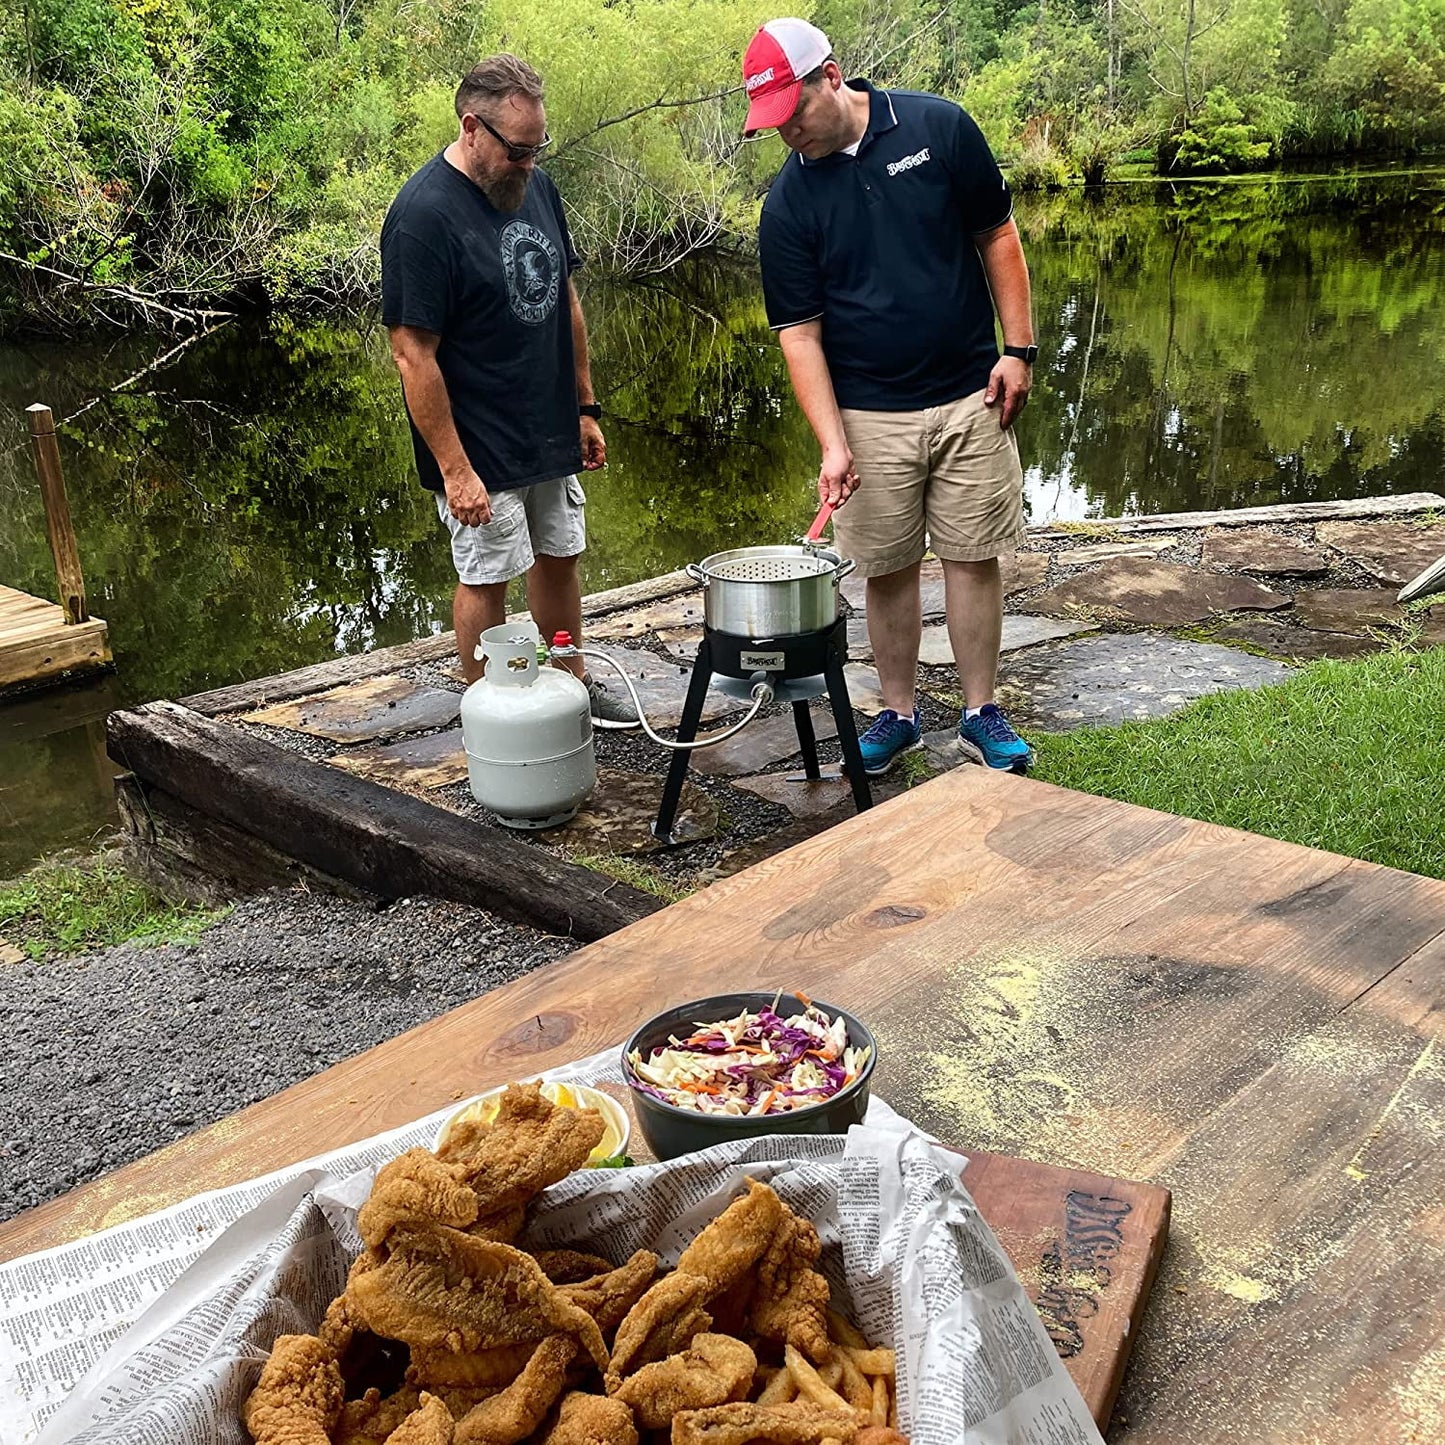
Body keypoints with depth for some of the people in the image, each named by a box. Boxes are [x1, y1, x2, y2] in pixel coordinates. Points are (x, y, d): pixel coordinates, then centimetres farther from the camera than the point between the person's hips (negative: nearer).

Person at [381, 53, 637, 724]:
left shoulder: (536, 187, 4)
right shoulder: (422, 215, -20)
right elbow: (413, 354, -21)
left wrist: (584, 408, 13)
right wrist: (454, 468, -21)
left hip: (550, 434, 7)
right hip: (481, 449, -7)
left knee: (558, 559, 18)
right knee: (486, 580, 5)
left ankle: (571, 683, 36)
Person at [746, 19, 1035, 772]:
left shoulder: (938, 127, -5)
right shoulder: (788, 202, -4)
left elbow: (998, 238, 3)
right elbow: (799, 330, -5)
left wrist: (1017, 349, -3)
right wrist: (833, 443, -14)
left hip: (969, 397, 0)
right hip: (869, 413, 1)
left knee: (973, 556, 5)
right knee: (888, 568, 7)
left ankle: (981, 711, 18)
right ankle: (899, 712, 23)